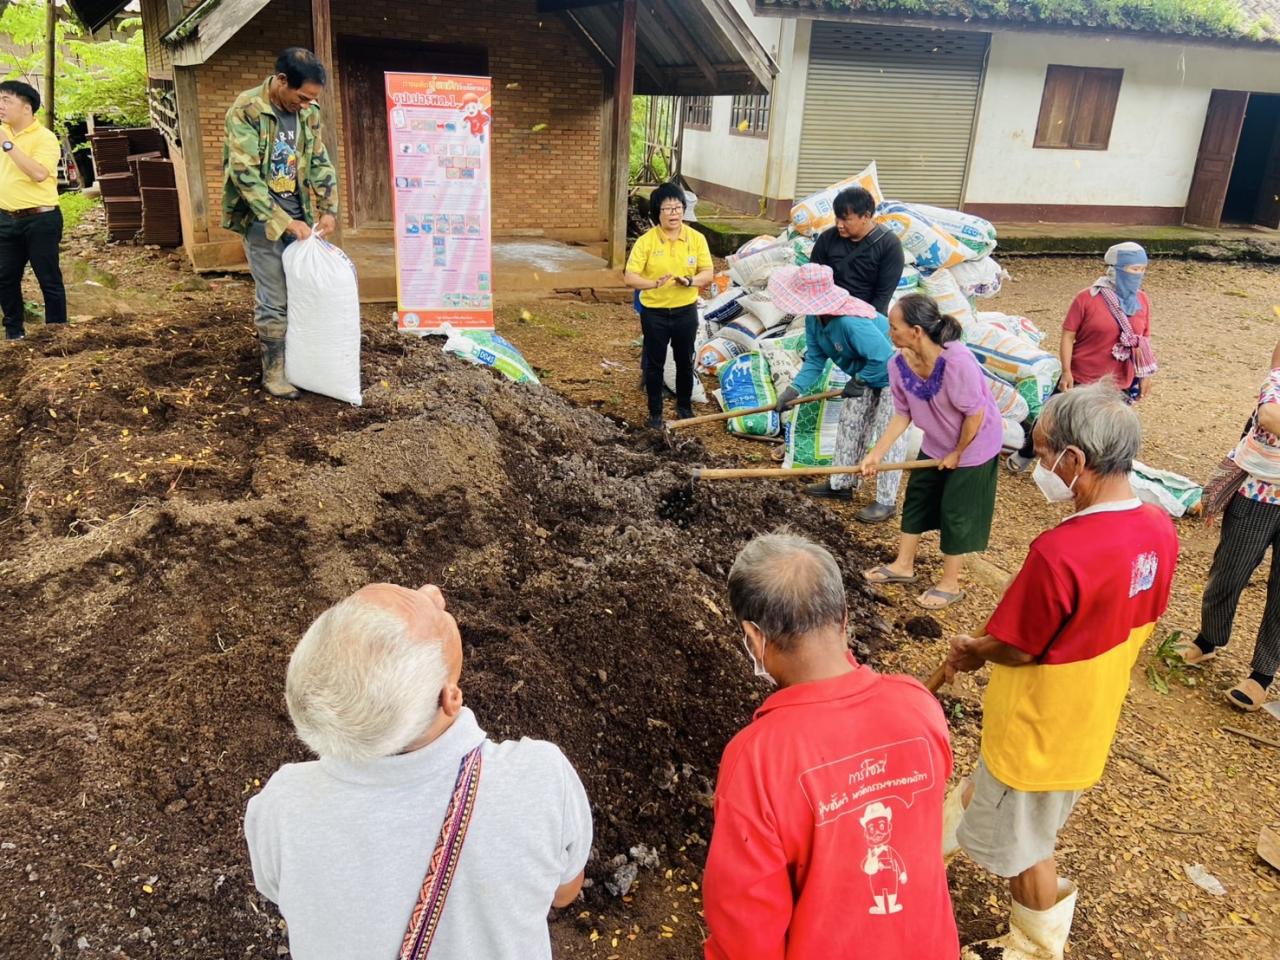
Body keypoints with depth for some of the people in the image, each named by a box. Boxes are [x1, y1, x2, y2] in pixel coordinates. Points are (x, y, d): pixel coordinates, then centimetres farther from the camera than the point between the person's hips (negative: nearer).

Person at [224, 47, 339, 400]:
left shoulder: (309, 112, 2)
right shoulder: (246, 110, -16)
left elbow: (320, 162, 11)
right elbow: (246, 176, -20)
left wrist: (329, 209, -2)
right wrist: (284, 222, -22)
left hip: (299, 218, 6)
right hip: (262, 220, -5)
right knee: (274, 302, -1)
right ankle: (273, 372, 13)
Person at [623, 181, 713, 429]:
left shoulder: (696, 238, -5)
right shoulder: (646, 241, -12)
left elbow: (708, 273, -2)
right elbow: (629, 277, -14)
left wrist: (690, 281, -23)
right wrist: (655, 283, -32)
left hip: (686, 312, 2)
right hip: (654, 313, -2)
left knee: (685, 362, 15)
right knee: (654, 364, 9)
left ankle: (684, 406, 35)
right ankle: (655, 413, 23)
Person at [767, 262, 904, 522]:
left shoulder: (851, 322, -41)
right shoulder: (814, 319, -14)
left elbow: (884, 358, -38)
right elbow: (815, 358, -7)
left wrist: (859, 382, -23)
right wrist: (795, 388, -19)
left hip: (892, 373, -9)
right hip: (866, 373, 9)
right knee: (849, 424, 14)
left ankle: (886, 501, 5)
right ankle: (841, 484, 28)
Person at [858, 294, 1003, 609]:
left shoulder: (957, 361, -37)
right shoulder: (899, 365, -16)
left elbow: (975, 414, -27)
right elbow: (903, 415, -5)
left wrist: (957, 454, -15)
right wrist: (876, 453, -10)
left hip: (974, 445, -6)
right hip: (936, 444, 7)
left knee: (956, 512, 4)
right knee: (916, 497, 15)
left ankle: (950, 584, 22)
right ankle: (903, 565, 35)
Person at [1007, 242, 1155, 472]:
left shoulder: (1142, 301, 0)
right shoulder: (1087, 298, -13)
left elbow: (1144, 340, 10)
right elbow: (1068, 335, -10)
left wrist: (1145, 375, 11)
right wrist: (1066, 372, -16)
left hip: (1120, 384, 3)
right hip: (1081, 378, -3)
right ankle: (1026, 454, 38)